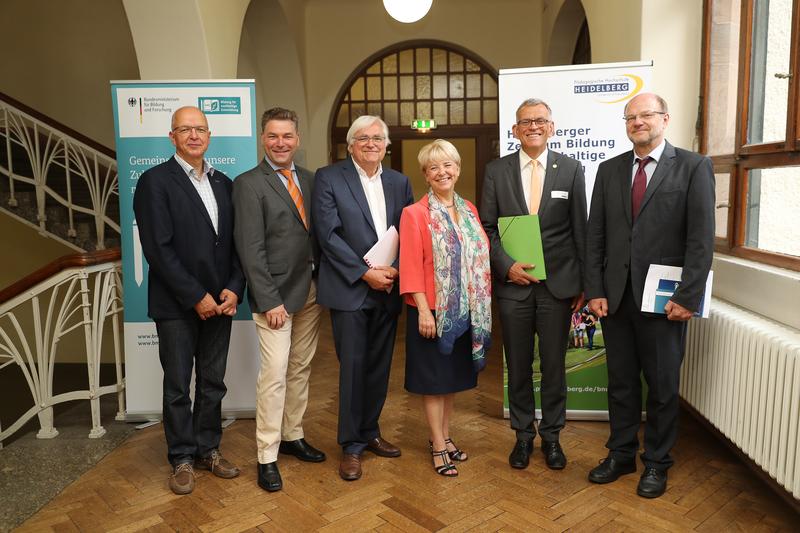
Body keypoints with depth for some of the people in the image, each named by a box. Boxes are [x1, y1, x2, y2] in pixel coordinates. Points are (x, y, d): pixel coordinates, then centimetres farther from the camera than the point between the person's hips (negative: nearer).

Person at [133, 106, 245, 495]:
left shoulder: (223, 183, 10)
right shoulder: (155, 181, -7)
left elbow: (235, 243, 8)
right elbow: (158, 248, -14)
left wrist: (233, 289, -5)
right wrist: (196, 296, -15)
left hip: (219, 301, 5)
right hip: (177, 305, -4)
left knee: (213, 382, 13)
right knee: (178, 386, 8)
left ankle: (207, 449, 29)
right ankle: (182, 458, 24)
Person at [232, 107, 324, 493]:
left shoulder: (309, 179, 10)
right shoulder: (249, 184, -8)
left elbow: (318, 234, 11)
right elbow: (251, 249, -13)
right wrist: (269, 300, -17)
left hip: (310, 291, 6)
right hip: (276, 295, -6)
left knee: (301, 369, 15)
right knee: (274, 374, -3)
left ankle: (292, 436, 31)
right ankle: (267, 457, 10)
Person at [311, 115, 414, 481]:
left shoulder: (399, 182, 11)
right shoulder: (328, 178, -3)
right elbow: (328, 234, -10)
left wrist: (396, 270, -7)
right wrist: (365, 273, -15)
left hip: (388, 288, 5)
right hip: (350, 289, -4)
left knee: (379, 366, 13)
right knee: (353, 367, 1)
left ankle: (370, 432, 30)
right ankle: (351, 445, 16)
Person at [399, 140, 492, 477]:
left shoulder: (469, 211, 9)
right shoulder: (415, 214, -7)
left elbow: (481, 256, 11)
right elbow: (411, 267, -12)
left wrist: (481, 305, 5)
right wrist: (423, 310, -18)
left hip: (466, 311, 6)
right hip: (433, 310, -5)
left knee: (454, 376, 16)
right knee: (434, 379, 5)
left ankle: (444, 436, 31)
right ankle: (438, 447, 18)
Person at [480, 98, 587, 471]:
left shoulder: (571, 169, 3)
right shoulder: (496, 171, 3)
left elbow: (580, 230, 3)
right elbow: (486, 228, 3)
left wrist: (584, 283, 2)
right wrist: (506, 266, -10)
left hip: (558, 284, 0)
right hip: (513, 283, 0)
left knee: (553, 365, 10)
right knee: (518, 366, 10)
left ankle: (551, 436, 27)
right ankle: (523, 434, 27)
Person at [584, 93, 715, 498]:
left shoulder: (693, 167, -2)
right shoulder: (609, 170, 8)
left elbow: (701, 239, -8)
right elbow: (595, 236, 6)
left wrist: (688, 297, -13)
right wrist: (595, 291, -1)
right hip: (615, 297, 3)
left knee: (662, 385, 10)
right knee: (621, 382, 14)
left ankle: (656, 463, 28)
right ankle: (621, 454, 31)